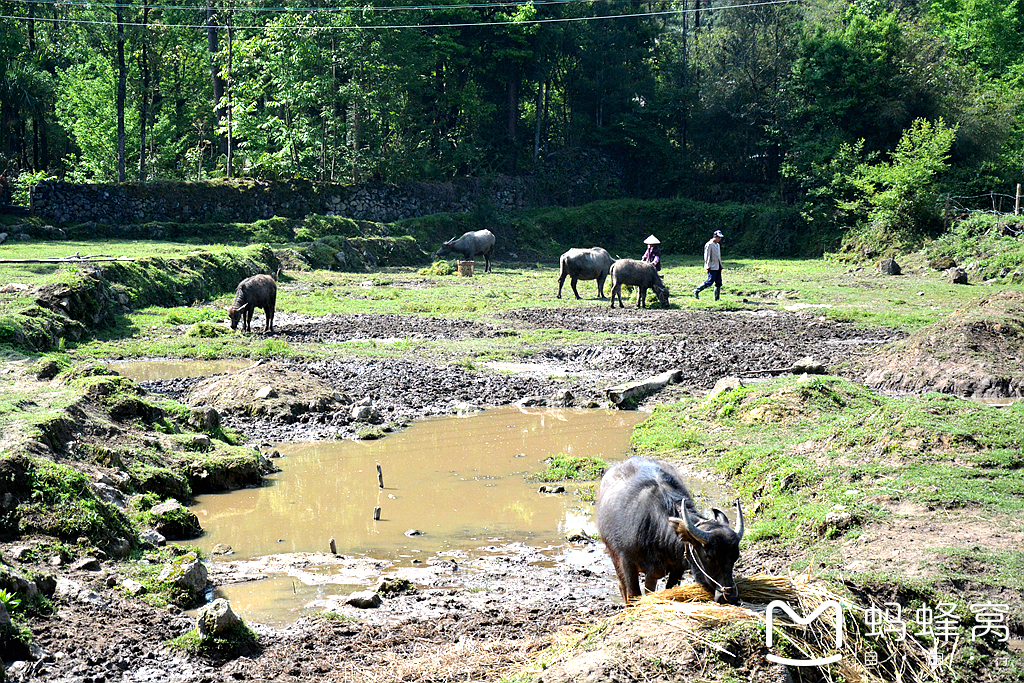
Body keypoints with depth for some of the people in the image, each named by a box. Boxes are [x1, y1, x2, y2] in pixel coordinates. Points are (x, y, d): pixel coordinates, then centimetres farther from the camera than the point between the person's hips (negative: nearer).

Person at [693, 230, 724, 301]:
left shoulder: (718, 245, 17)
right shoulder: (709, 245, -12)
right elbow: (707, 256, -14)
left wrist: (720, 265, 21)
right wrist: (708, 266, -18)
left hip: (718, 267, 9)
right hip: (712, 268, -9)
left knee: (718, 283, 5)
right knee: (710, 282, -10)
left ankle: (717, 298, 9)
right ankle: (696, 291, 1)